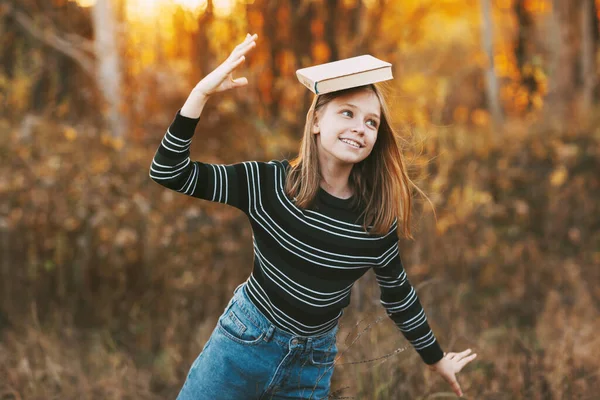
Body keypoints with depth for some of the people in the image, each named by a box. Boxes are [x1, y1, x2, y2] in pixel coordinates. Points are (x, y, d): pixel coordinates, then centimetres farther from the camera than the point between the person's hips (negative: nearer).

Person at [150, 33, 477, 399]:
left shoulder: (378, 218, -7)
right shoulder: (270, 181, -13)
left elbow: (398, 293, 8)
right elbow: (168, 172, -17)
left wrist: (437, 359, 17)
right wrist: (203, 92, -26)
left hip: (315, 360, 2)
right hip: (246, 340, -2)